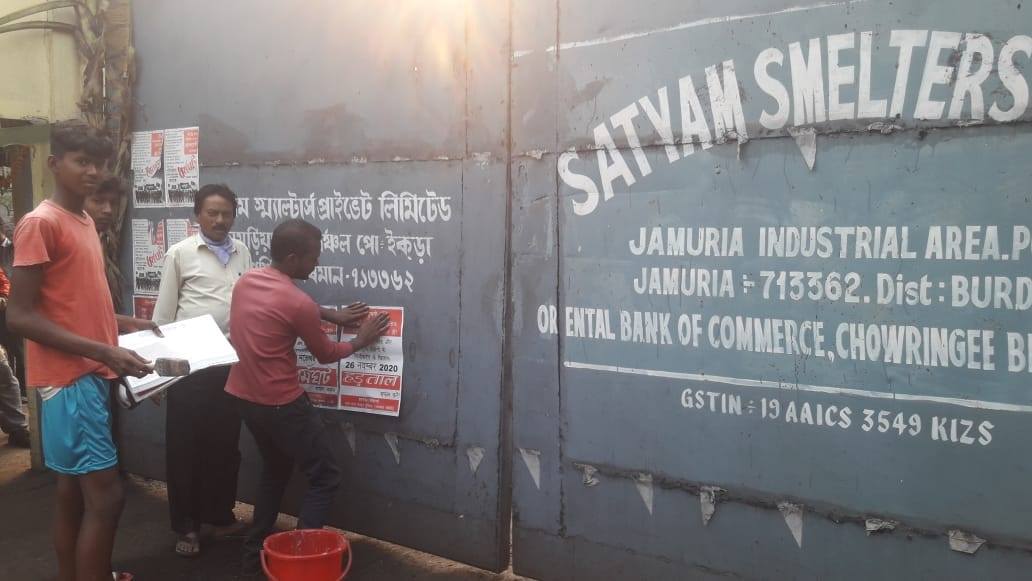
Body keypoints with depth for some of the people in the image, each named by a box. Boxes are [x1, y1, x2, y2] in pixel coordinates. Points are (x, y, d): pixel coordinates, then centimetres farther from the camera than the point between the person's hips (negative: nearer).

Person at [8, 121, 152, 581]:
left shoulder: (84, 221, 14)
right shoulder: (40, 223, -14)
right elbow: (20, 316, -18)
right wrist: (103, 351, -23)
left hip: (90, 375, 9)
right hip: (68, 378, -9)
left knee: (73, 490, 16)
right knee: (105, 494, -7)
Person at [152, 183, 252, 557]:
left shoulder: (242, 253, 8)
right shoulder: (180, 253, -1)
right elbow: (164, 312, 0)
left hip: (230, 362, 3)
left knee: (225, 442, 13)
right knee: (185, 445, 5)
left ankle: (221, 516, 28)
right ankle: (186, 525, 18)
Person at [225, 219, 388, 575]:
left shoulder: (246, 281, 1)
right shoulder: (298, 303, -22)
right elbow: (325, 355, -6)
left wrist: (331, 315, 17)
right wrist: (361, 341, 11)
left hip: (245, 397, 9)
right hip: (281, 404, -9)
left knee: (275, 469, 27)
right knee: (325, 478, 4)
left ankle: (254, 554, 32)